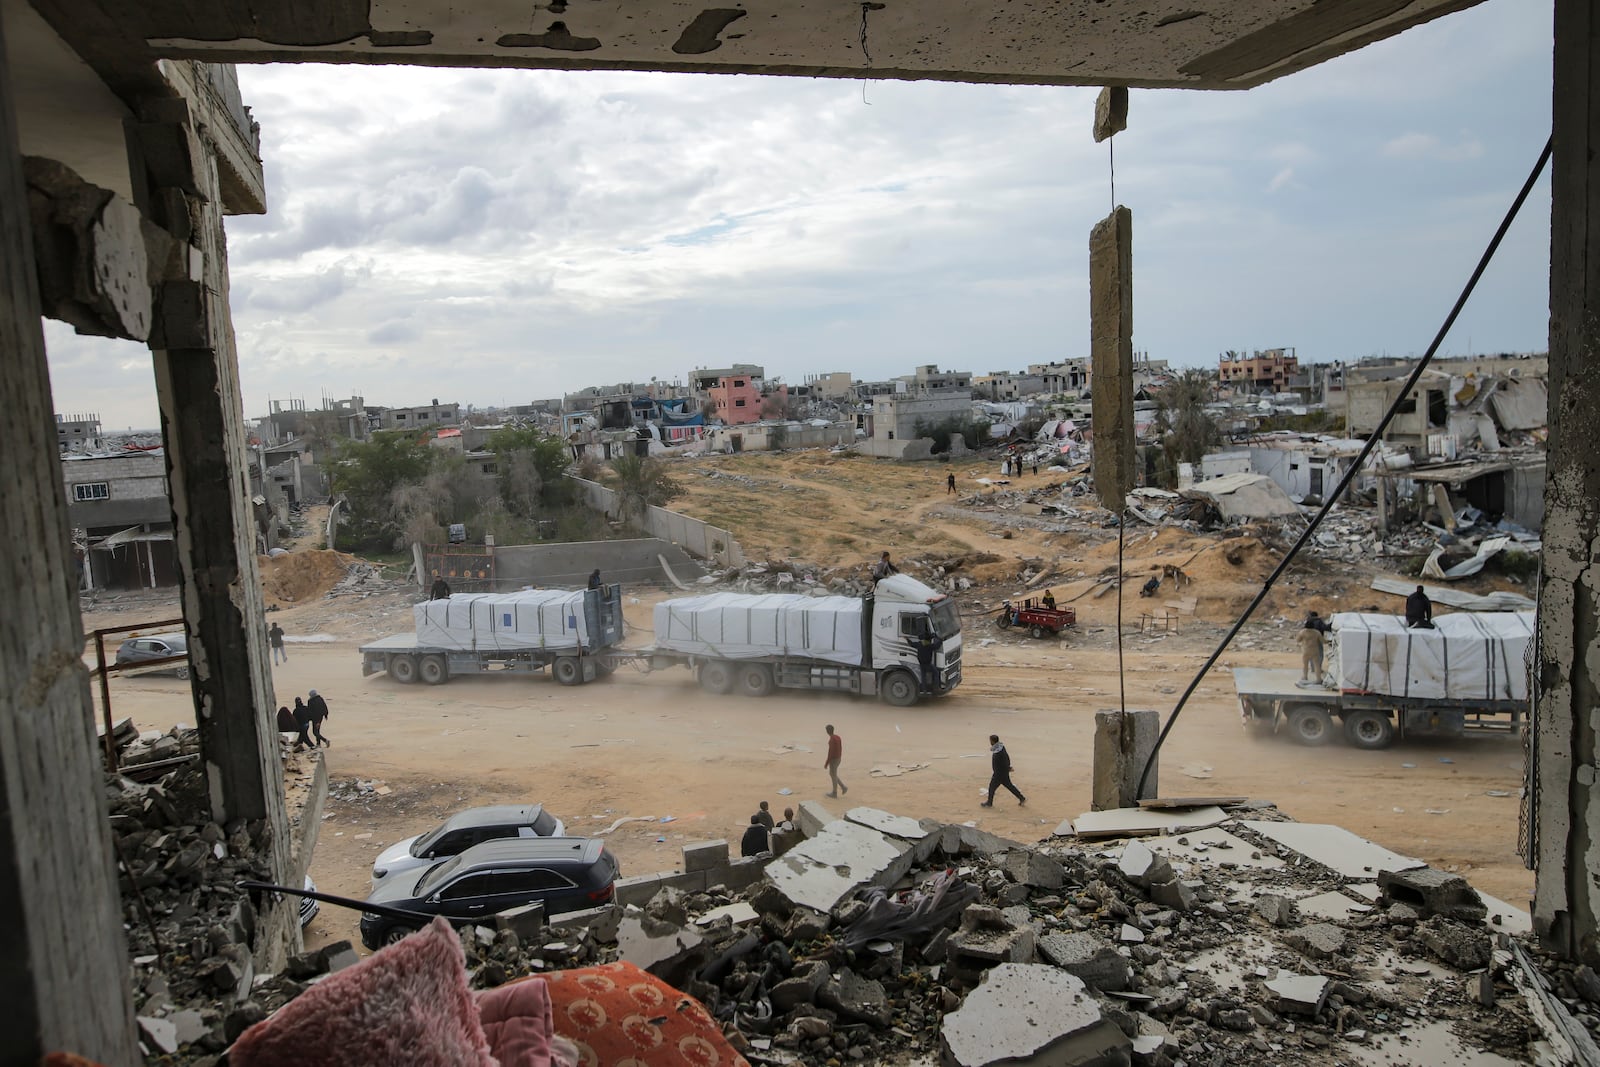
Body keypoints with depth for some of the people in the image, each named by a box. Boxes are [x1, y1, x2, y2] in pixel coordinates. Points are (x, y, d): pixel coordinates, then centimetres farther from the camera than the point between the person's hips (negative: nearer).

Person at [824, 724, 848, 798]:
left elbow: (830, 753, -23)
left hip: (833, 760, -9)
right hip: (838, 759, 9)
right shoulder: (838, 737, 4)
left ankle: (834, 793, 20)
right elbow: (840, 749, 12)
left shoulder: (831, 740, -24)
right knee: (831, 774, 21)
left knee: (833, 776, 7)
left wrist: (826, 763, -15)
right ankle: (843, 787, 18)